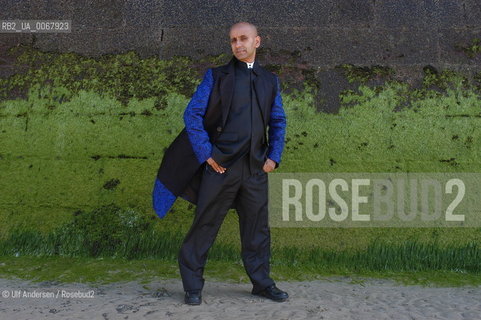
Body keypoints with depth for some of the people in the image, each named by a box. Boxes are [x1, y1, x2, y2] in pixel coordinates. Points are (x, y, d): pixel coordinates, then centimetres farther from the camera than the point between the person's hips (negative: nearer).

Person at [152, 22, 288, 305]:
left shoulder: (270, 81, 13)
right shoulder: (217, 76, 3)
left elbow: (278, 122, 17)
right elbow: (192, 114, -2)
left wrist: (274, 156, 5)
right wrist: (206, 154, -8)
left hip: (256, 168, 3)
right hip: (221, 165, -3)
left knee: (258, 227, 10)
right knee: (205, 226, 2)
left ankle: (262, 283, 25)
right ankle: (193, 286, 15)